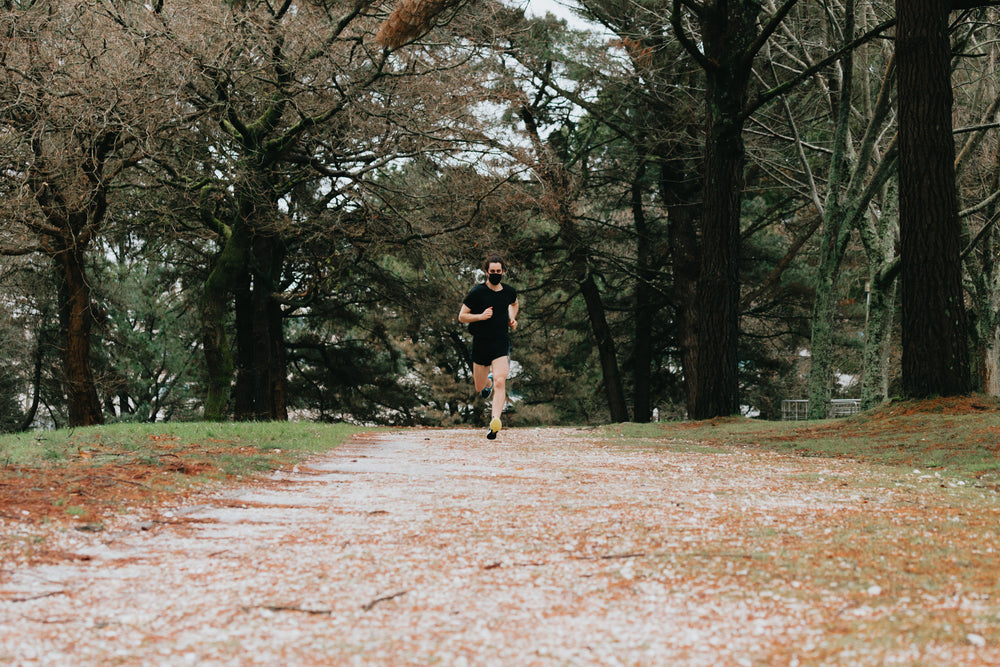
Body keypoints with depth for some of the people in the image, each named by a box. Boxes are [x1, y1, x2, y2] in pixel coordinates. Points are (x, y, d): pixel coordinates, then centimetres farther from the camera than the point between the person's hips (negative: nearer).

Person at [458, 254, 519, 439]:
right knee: (480, 388, 13)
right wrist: (480, 316, -20)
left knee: (500, 382, -20)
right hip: (481, 343, 0)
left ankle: (494, 422, -24)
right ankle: (488, 382, 51)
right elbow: (462, 316, -4)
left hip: (501, 343, 0)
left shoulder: (509, 292, 3)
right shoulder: (477, 292, -8)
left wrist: (512, 319, 9)